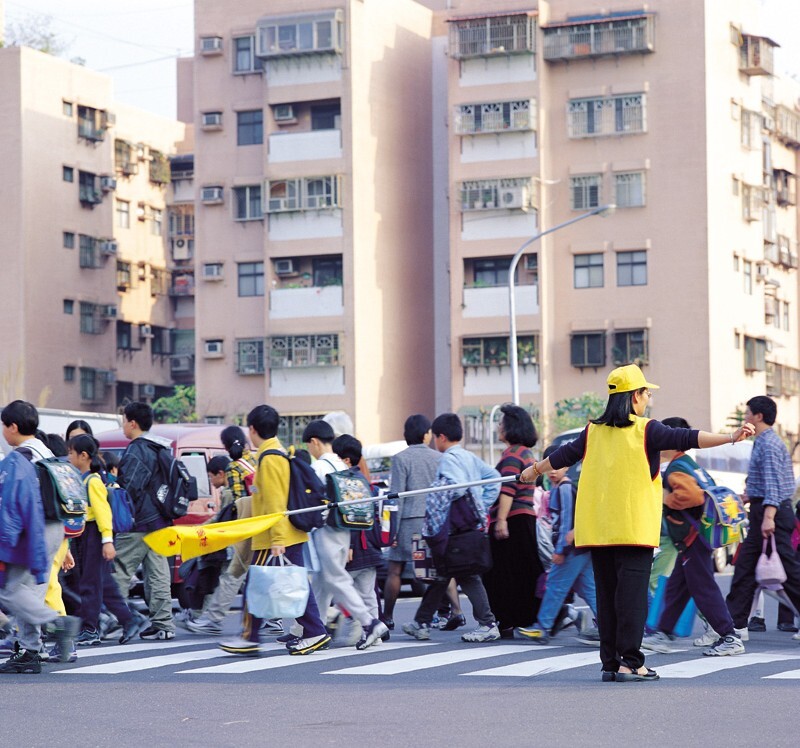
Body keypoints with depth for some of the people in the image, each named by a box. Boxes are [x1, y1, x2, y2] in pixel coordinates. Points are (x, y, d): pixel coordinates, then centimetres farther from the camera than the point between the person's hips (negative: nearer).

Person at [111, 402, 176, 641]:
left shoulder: (136, 451, -13)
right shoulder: (162, 449, 17)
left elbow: (130, 488, -18)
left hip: (138, 524, -9)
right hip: (159, 522, 9)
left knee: (120, 571, -5)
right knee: (157, 573, 8)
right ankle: (163, 624, 7)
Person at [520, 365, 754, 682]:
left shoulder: (593, 431, 11)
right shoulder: (646, 430, -5)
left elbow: (565, 454, 25)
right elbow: (686, 438, -15)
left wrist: (536, 469, 43)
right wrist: (731, 437, -21)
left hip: (598, 529, 5)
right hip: (634, 528, -5)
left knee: (607, 594, 8)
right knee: (632, 593, -7)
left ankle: (610, 663, 9)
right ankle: (629, 663, -11)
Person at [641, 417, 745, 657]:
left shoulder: (676, 470, -16)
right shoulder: (691, 465, 16)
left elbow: (693, 495, -32)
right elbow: (706, 492, 24)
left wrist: (667, 498, -19)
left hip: (691, 541, -11)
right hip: (694, 538, 11)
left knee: (704, 588, -7)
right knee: (675, 589, 15)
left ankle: (730, 638, -5)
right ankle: (663, 635, 22)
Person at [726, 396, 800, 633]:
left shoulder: (769, 444, -14)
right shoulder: (764, 442, 18)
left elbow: (773, 483, -23)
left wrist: (768, 516, -31)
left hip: (772, 511, -11)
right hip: (762, 512, 11)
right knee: (745, 567, 9)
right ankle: (735, 624, 10)